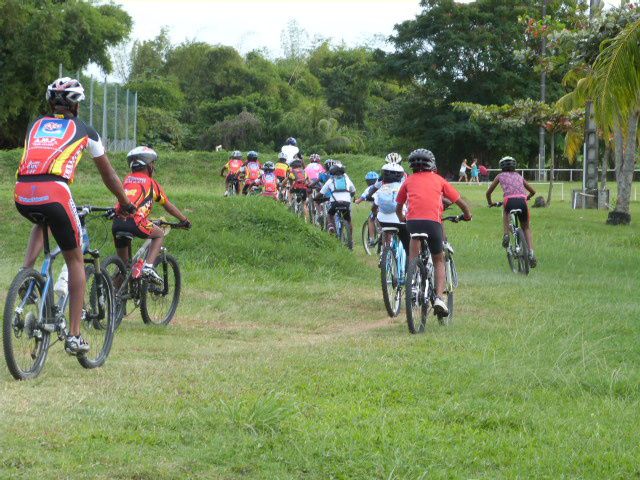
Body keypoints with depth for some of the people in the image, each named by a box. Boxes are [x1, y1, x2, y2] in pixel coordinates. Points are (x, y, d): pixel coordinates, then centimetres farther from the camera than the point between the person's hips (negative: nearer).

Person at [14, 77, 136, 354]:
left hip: (22, 196, 4)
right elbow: (108, 175, 29)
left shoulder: (35, 126, 28)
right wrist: (126, 204, 44)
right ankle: (74, 336, 9)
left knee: (42, 223, 40)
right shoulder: (84, 131, 20)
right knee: (75, 261, 13)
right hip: (54, 194, -4)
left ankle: (26, 271, 14)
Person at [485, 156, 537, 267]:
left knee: (505, 211, 37)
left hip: (510, 201, -1)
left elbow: (488, 192, 28)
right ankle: (531, 253, 0)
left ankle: (505, 234, 14)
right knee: (526, 227, 20)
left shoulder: (500, 176, 23)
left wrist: (490, 203, 47)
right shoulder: (519, 176, 29)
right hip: (522, 201, 1)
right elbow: (532, 191, 36)